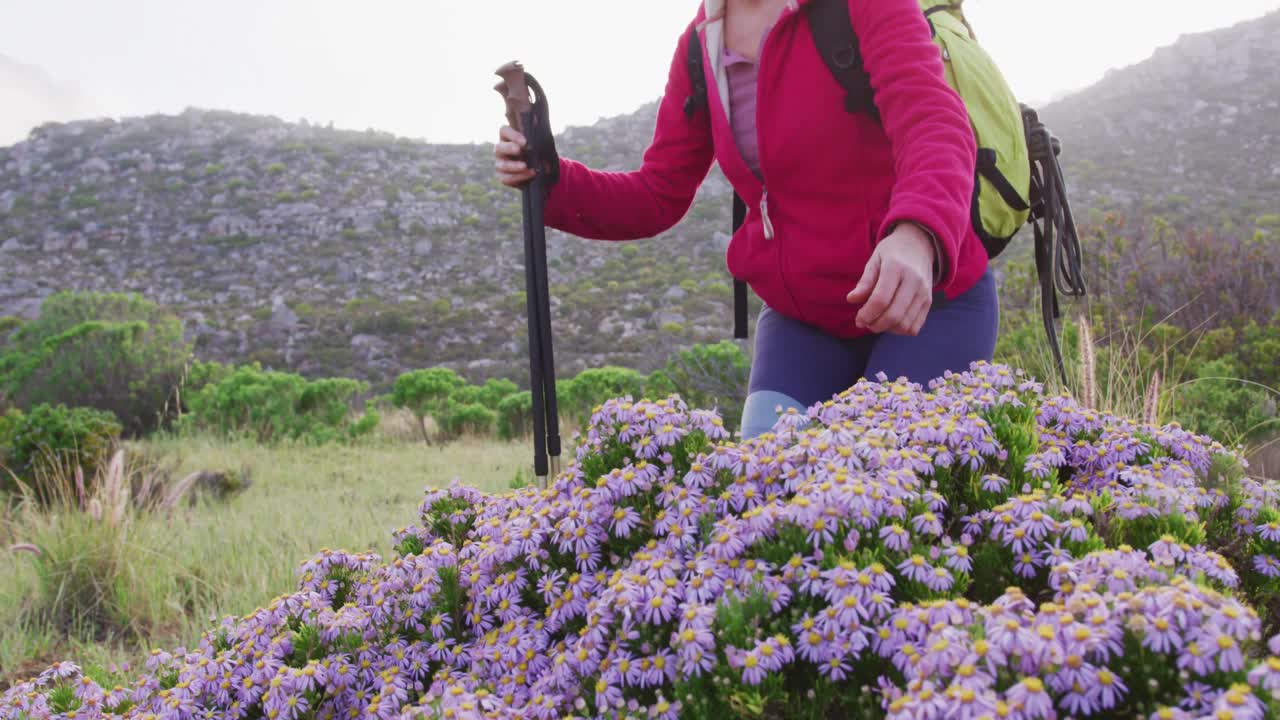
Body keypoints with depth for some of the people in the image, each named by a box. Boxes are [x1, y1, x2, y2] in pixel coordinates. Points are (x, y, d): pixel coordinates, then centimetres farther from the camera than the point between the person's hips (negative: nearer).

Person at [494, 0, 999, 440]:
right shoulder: (699, 46, 0)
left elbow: (934, 123, -32)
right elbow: (658, 198, 4)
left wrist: (917, 237, -54)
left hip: (929, 302, -4)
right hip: (801, 316, 4)